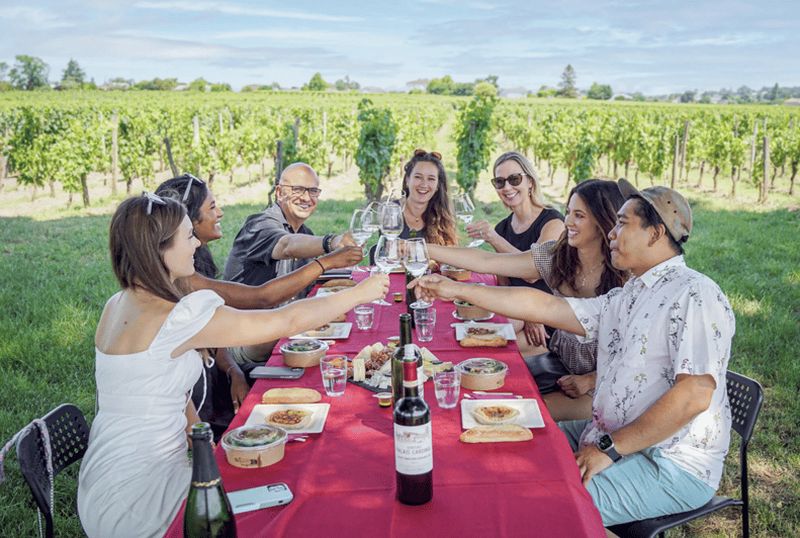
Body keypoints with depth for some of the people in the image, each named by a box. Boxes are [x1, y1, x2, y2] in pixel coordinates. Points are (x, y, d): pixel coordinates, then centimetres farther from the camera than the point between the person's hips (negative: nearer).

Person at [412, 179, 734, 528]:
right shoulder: (625, 299, 12)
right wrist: (457, 290, 9)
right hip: (614, 438, 9)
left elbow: (695, 394, -25)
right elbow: (546, 306, 10)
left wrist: (610, 448, -20)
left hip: (673, 466, -8)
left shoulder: (693, 296, -16)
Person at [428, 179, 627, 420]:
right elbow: (486, 262, -9)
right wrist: (425, 250, -15)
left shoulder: (626, 275, -16)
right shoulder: (554, 256, -4)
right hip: (559, 362, 5)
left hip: (602, 381, -5)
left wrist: (591, 380, -18)